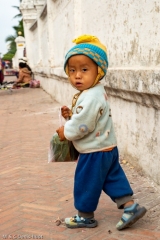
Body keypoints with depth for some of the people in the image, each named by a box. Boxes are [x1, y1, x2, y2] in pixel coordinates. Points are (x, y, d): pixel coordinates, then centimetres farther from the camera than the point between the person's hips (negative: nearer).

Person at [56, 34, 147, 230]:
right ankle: (131, 206, 22)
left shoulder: (90, 97, -27)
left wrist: (65, 132, -12)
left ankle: (85, 217, 26)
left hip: (95, 152, -10)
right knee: (113, 179, 19)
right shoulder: (95, 92, 7)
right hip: (107, 148, 10)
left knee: (86, 184, 8)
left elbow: (82, 126, -28)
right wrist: (70, 115, 1)